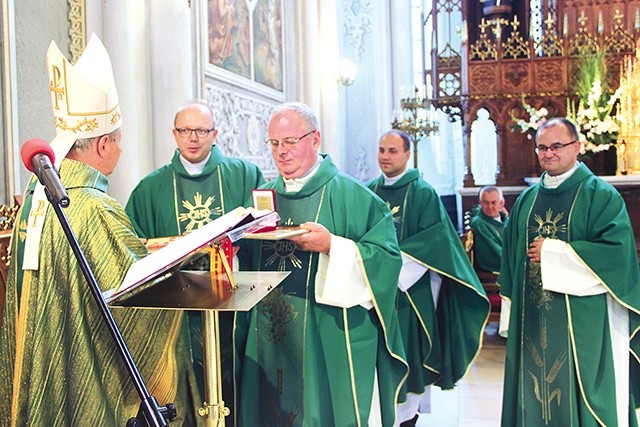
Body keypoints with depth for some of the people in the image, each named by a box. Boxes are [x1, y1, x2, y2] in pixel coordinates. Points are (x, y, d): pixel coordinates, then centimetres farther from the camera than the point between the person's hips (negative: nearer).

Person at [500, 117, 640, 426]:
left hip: (581, 322, -5)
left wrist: (553, 252, -14)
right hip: (532, 321, 5)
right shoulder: (527, 200, 12)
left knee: (578, 396, 3)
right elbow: (511, 257, 15)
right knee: (534, 394, 11)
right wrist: (511, 315, 12)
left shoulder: (601, 196, -4)